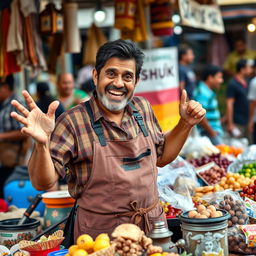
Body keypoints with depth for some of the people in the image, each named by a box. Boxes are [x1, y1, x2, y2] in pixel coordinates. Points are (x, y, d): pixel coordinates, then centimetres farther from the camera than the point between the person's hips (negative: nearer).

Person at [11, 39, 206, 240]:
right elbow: (43, 182, -17)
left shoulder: (142, 108, 1)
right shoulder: (73, 122, -15)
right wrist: (42, 143, -34)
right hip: (100, 234, -5)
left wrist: (186, 124, 3)